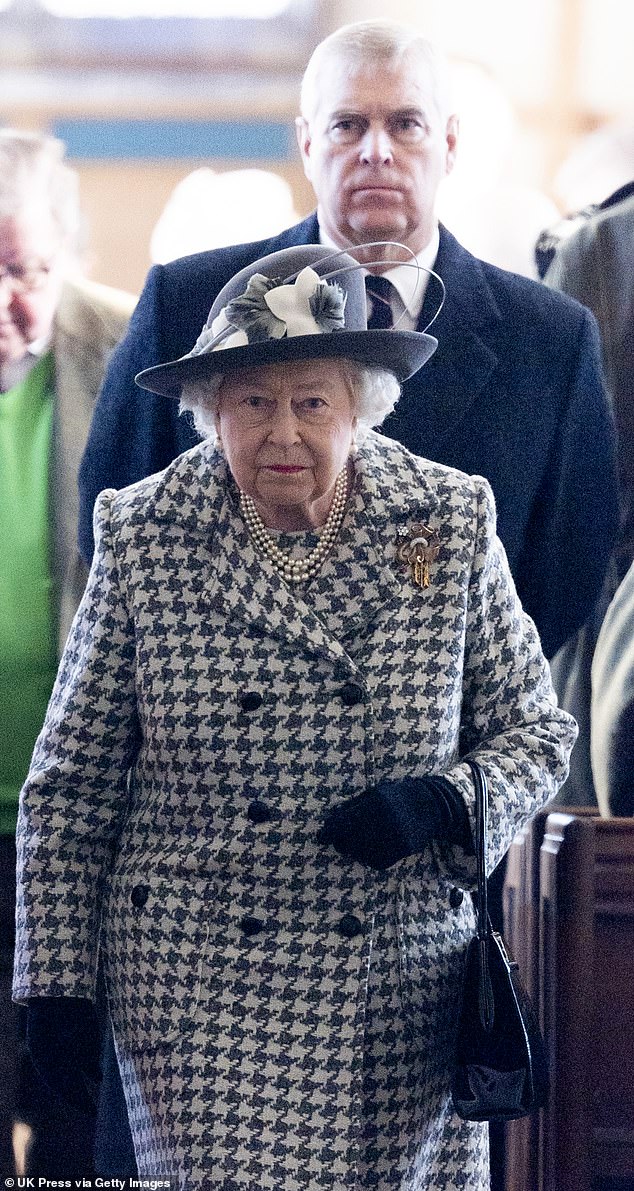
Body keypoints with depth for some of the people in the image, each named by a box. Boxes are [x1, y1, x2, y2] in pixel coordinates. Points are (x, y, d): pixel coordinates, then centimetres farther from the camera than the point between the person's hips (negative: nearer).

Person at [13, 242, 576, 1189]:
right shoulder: (141, 535, -2)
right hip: (198, 995, -1)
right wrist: (55, 980, 3)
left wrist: (444, 803, -13)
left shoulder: (454, 523, 0)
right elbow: (71, 783, 5)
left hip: (408, 991, 2)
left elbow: (538, 734, 8)